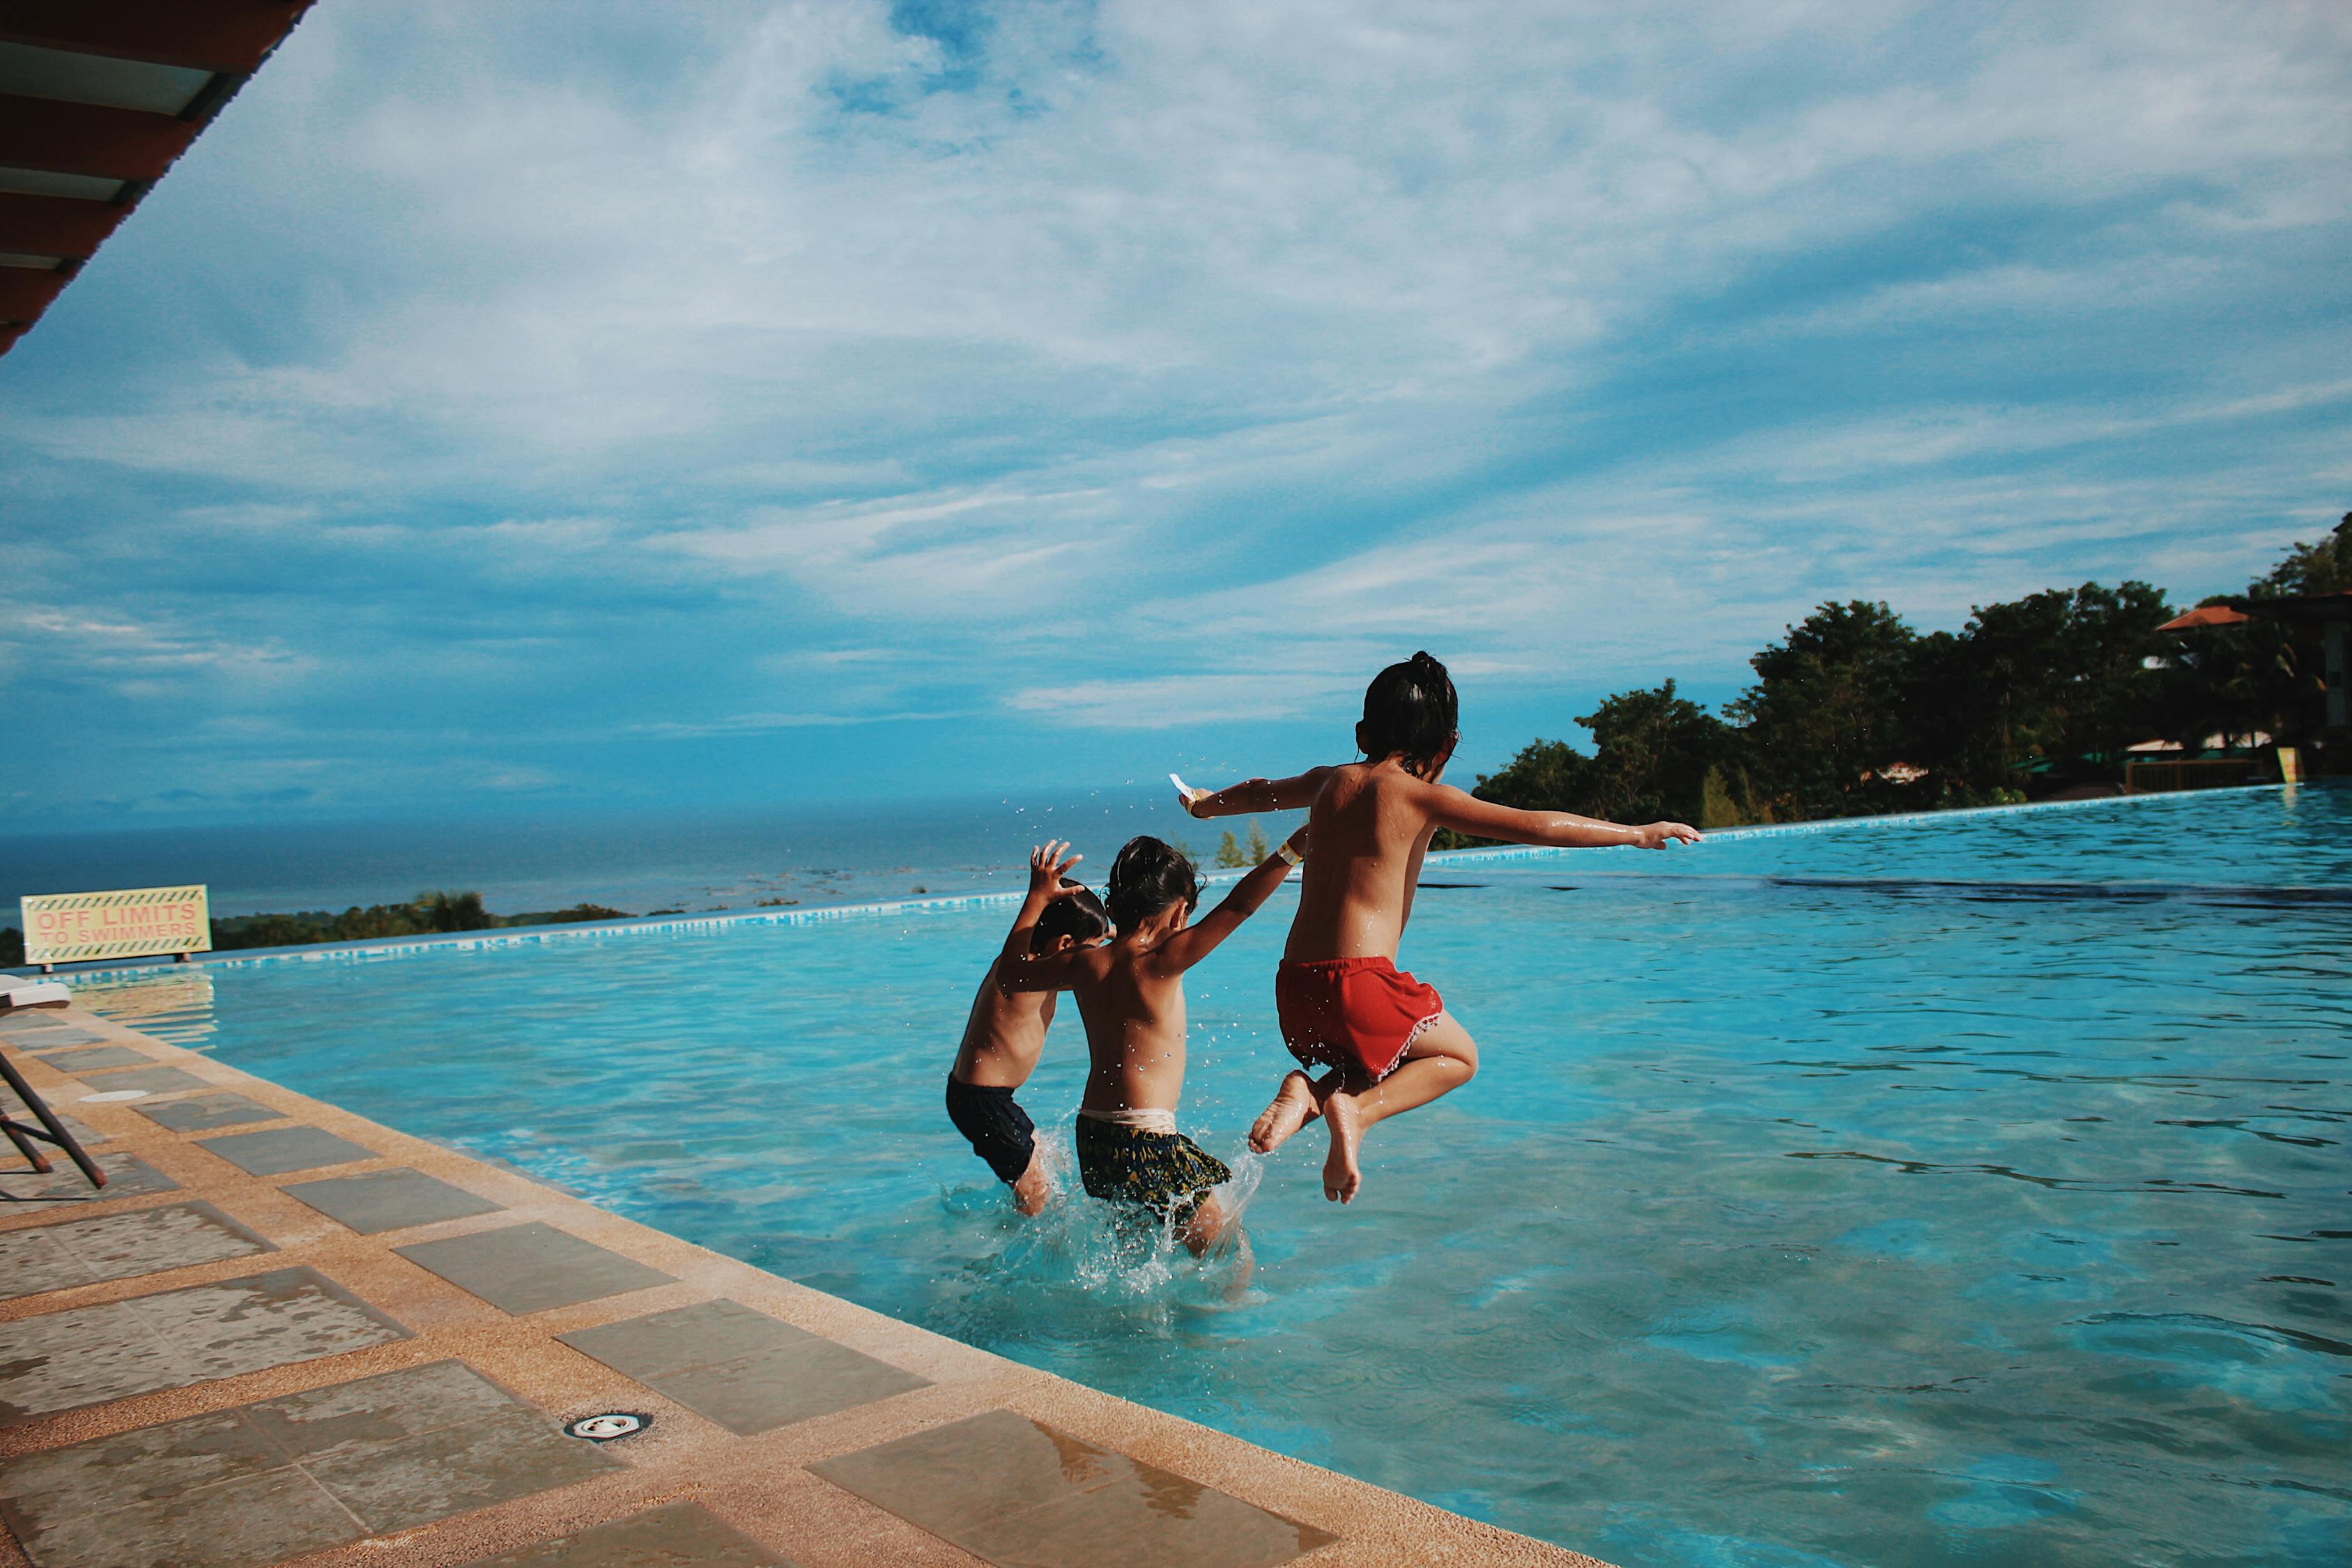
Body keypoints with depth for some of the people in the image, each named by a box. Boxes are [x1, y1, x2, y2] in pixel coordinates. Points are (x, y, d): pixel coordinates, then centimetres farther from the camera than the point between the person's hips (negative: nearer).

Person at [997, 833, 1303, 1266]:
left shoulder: (1085, 963, 5)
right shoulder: (1160, 962, -12)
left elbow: (1010, 972, 21)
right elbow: (1237, 908, -17)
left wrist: (1038, 897, 27)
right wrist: (1292, 850, -17)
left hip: (1091, 1135, 8)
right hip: (1145, 1144, -7)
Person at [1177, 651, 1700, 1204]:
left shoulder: (1330, 781, 14)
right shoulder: (1424, 796, -4)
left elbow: (1258, 792, 35)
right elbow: (1538, 827, -9)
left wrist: (1206, 802, 56)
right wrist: (1636, 833, 0)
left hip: (1294, 989, 6)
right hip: (1358, 980, -6)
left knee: (1384, 1058, 30)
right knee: (1458, 1056, 18)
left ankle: (1308, 1092, 2)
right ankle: (1357, 1110, -6)